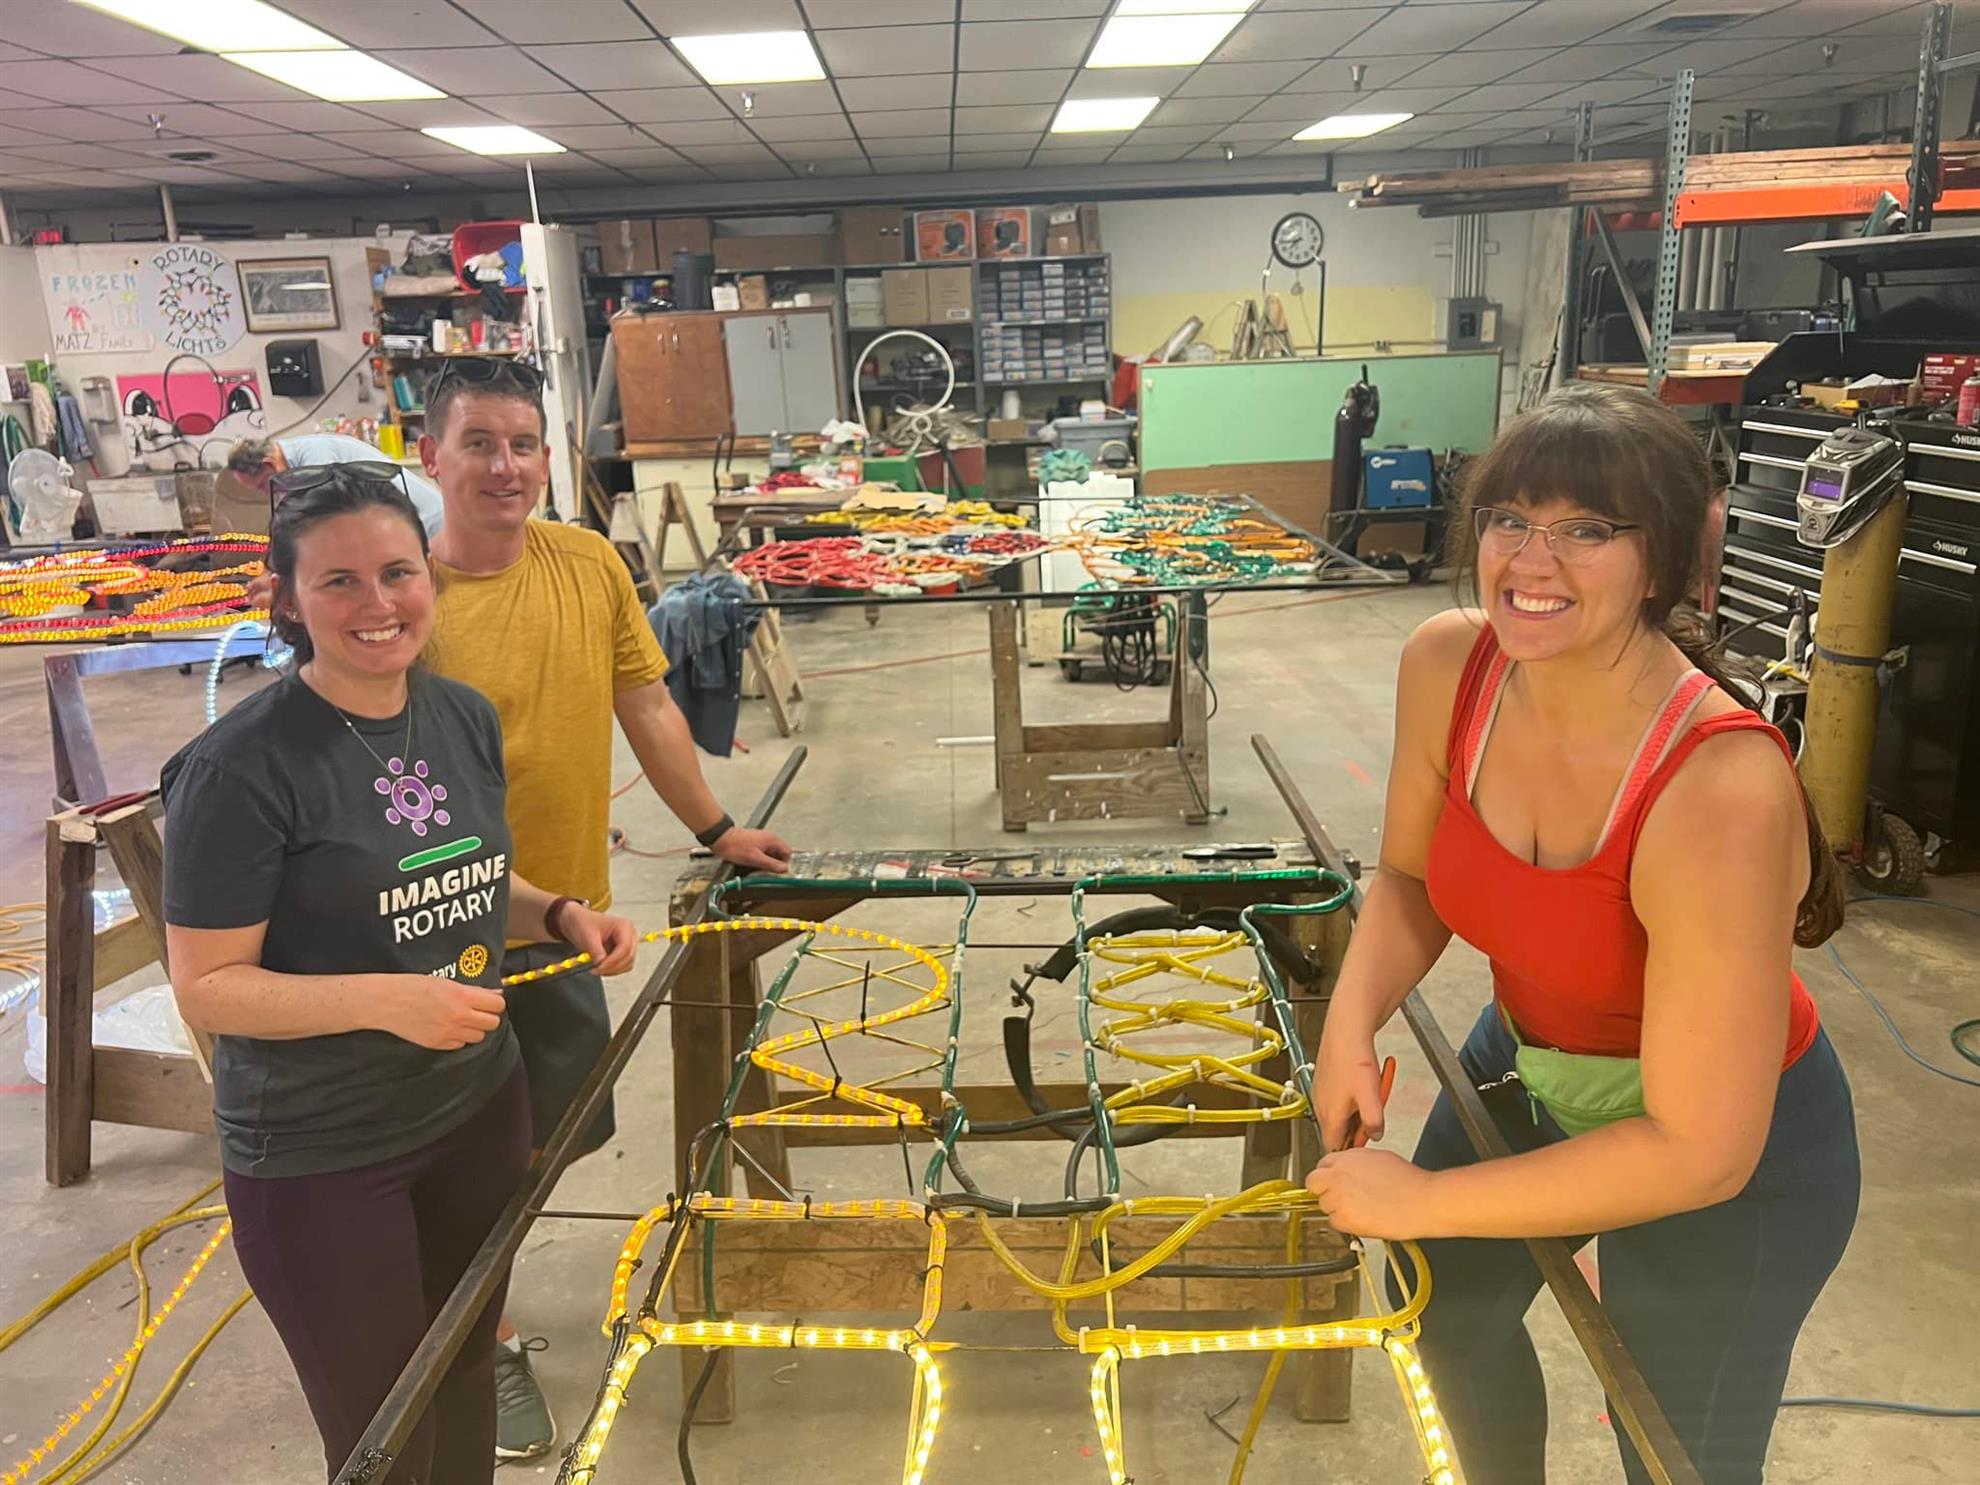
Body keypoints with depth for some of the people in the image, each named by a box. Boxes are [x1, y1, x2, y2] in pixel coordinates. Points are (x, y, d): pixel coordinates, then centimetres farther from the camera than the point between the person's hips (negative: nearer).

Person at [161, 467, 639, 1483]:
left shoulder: (467, 719, -1)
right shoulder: (240, 767, -20)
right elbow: (205, 988, -17)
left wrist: (561, 915, -5)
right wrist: (384, 998, -30)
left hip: (479, 1110, 6)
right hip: (318, 1158, -5)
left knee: (464, 1378, 23)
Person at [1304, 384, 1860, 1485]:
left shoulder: (1720, 794, -38)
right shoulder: (1446, 665, -20)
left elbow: (1700, 1153, -31)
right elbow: (1410, 878, -3)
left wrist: (1421, 1202, -26)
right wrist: (1352, 1025, -20)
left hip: (1730, 1154, -6)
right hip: (1530, 1064, 7)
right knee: (1448, 1301, 28)